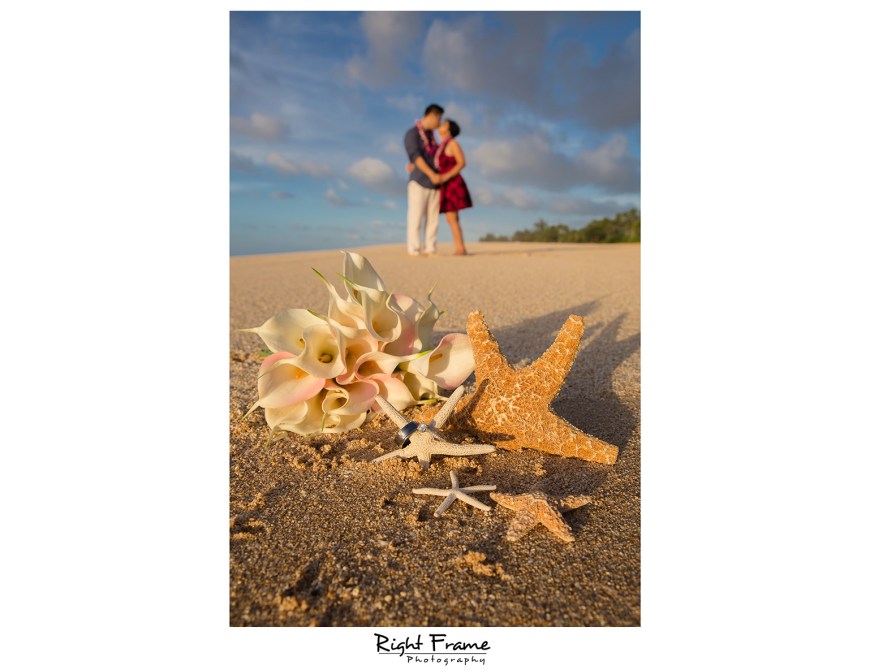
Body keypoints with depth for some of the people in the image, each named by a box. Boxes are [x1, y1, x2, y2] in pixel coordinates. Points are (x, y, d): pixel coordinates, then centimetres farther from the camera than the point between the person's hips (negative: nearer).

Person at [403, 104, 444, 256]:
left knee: (433, 218, -1)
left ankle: (430, 249, -1)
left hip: (433, 183, 7)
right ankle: (414, 250, -7)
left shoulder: (431, 135, 22)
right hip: (419, 182, -6)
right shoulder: (412, 133, -1)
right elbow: (416, 156, -12)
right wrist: (432, 174, -19)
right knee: (416, 217, -8)